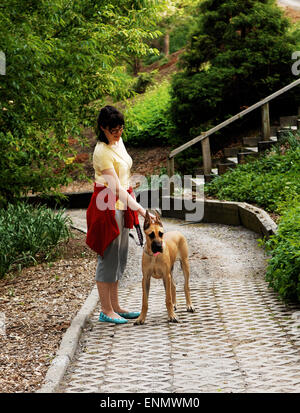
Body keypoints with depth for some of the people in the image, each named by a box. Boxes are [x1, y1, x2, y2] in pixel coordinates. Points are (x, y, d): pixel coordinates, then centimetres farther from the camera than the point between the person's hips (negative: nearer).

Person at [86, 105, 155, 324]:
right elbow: (117, 188, -26)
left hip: (121, 205, 9)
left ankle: (115, 306, 22)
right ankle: (106, 311, 5)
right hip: (107, 207, -9)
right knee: (108, 258, -3)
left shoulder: (118, 141, 7)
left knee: (119, 258, 13)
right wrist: (141, 210, -31)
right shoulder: (102, 152, -21)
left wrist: (134, 208, 21)